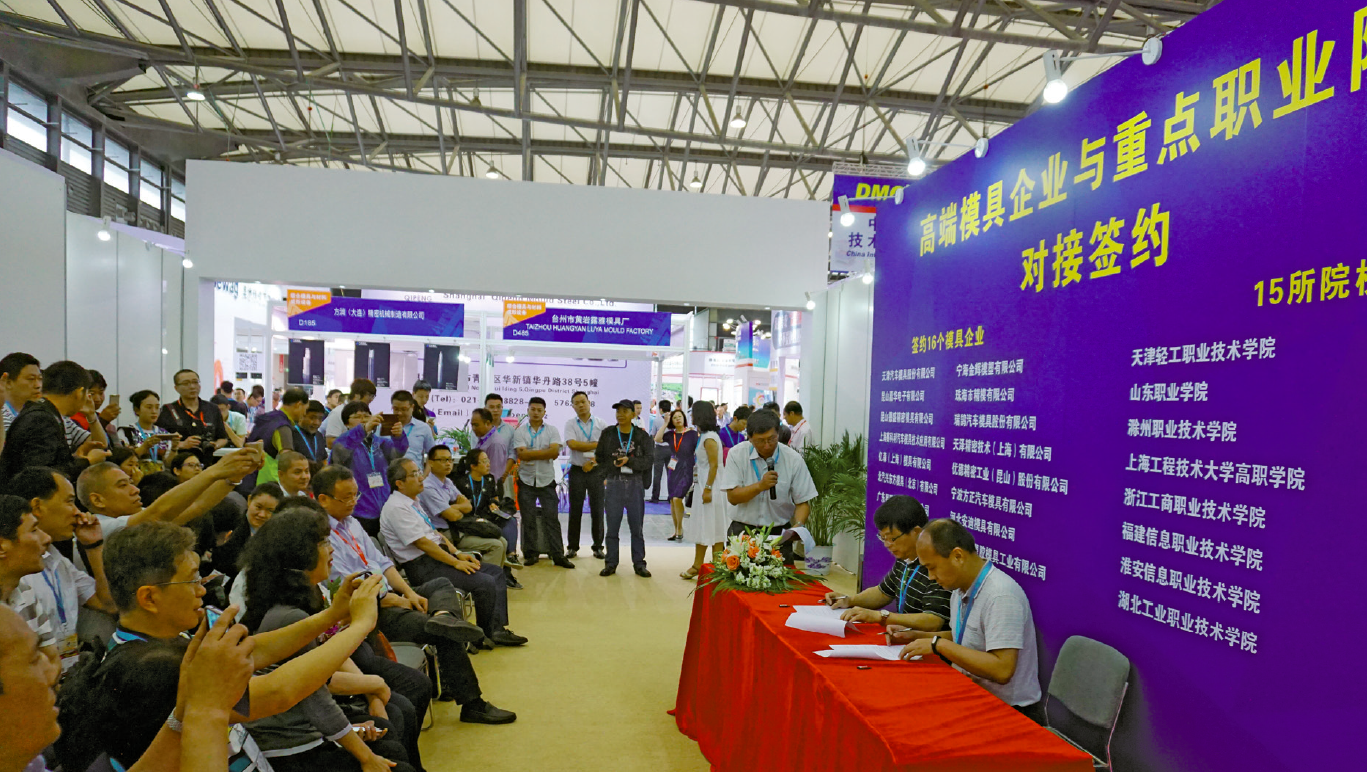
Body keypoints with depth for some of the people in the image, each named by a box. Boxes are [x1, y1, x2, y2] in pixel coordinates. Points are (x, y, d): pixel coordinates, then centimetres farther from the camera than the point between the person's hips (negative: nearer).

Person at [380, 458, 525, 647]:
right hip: (423, 566, -10)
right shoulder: (396, 507, -15)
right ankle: (485, 634, 0)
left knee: (496, 571, 2)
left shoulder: (412, 502, 16)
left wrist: (458, 553, 6)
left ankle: (497, 629, -5)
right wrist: (455, 562, -17)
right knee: (485, 582, -21)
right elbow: (422, 543, -19)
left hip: (438, 556, 10)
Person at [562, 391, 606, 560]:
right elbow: (572, 444, -13)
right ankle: (572, 547, 12)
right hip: (577, 471, 0)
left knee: (597, 511, 3)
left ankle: (598, 547, 12)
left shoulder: (601, 425, 5)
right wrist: (597, 444, -11)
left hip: (596, 471, 0)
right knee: (575, 511, 4)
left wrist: (593, 461, -13)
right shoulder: (570, 424, 3)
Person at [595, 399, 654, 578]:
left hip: (635, 484, 0)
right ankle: (610, 564, 13)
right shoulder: (608, 433, 5)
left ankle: (639, 564, 13)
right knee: (612, 526, 4)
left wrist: (629, 461, -17)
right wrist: (614, 465, -4)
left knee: (637, 526, 5)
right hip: (614, 483, 1)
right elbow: (599, 457, 9)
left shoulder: (641, 435, 2)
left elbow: (650, 459, -6)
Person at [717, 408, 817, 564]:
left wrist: (798, 525, -19)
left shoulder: (794, 460, -3)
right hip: (743, 531, 0)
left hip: (779, 533, 0)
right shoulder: (737, 454, -3)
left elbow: (802, 502, -1)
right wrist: (760, 486, -20)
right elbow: (732, 497, -7)